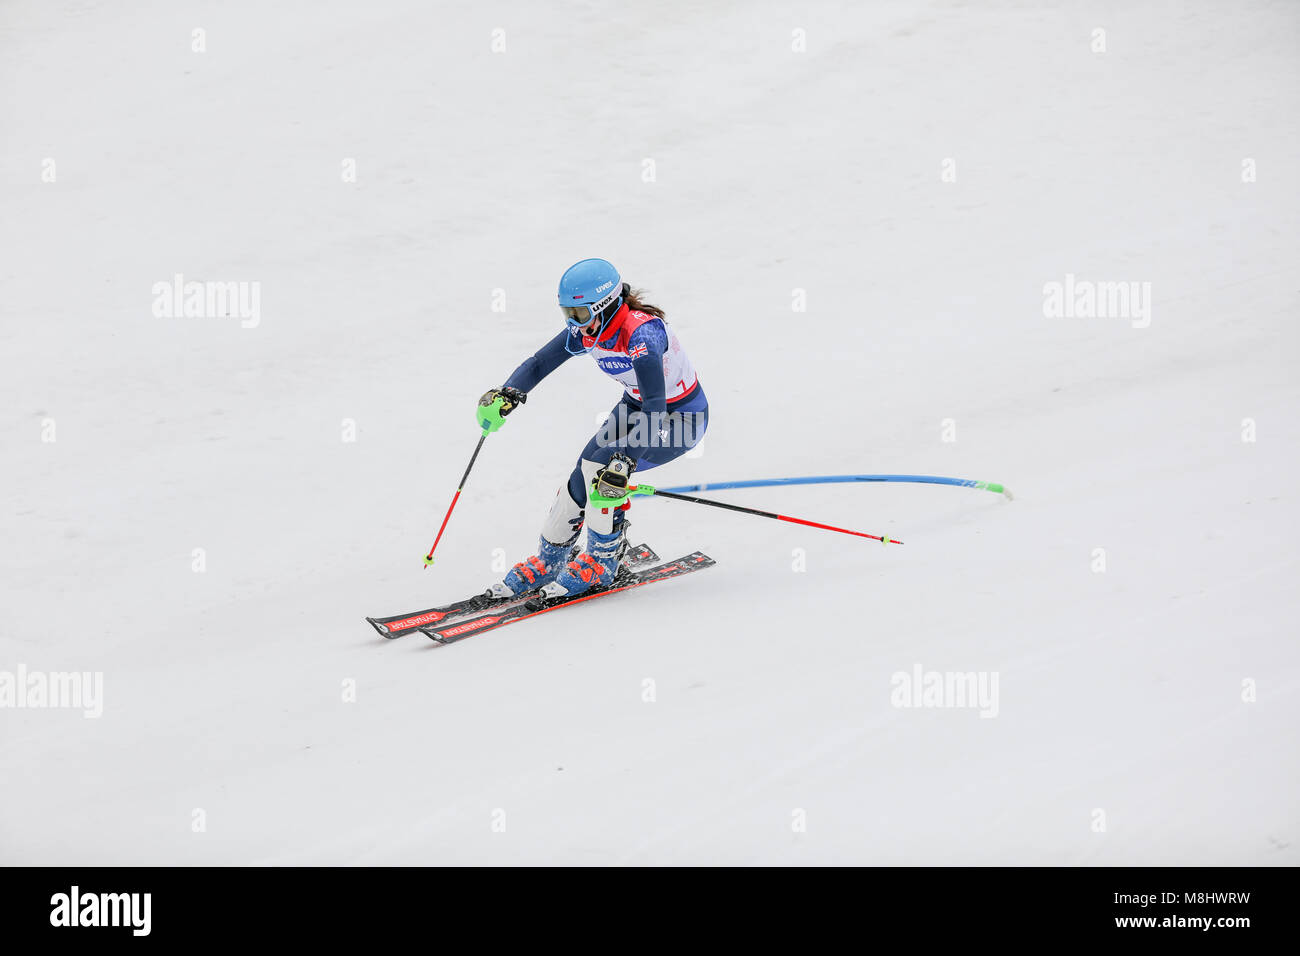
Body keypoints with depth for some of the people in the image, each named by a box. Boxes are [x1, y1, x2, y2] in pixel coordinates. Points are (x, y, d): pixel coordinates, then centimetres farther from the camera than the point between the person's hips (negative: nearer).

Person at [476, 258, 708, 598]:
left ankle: (603, 562, -6)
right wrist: (507, 396, -25)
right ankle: (547, 562, 14)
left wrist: (624, 461, -48)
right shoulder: (586, 330, -12)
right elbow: (539, 363, -5)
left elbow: (656, 407, -41)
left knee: (601, 466, -24)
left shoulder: (641, 333, -35)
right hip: (636, 406, 7)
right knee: (583, 478, -4)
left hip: (681, 418, -7)